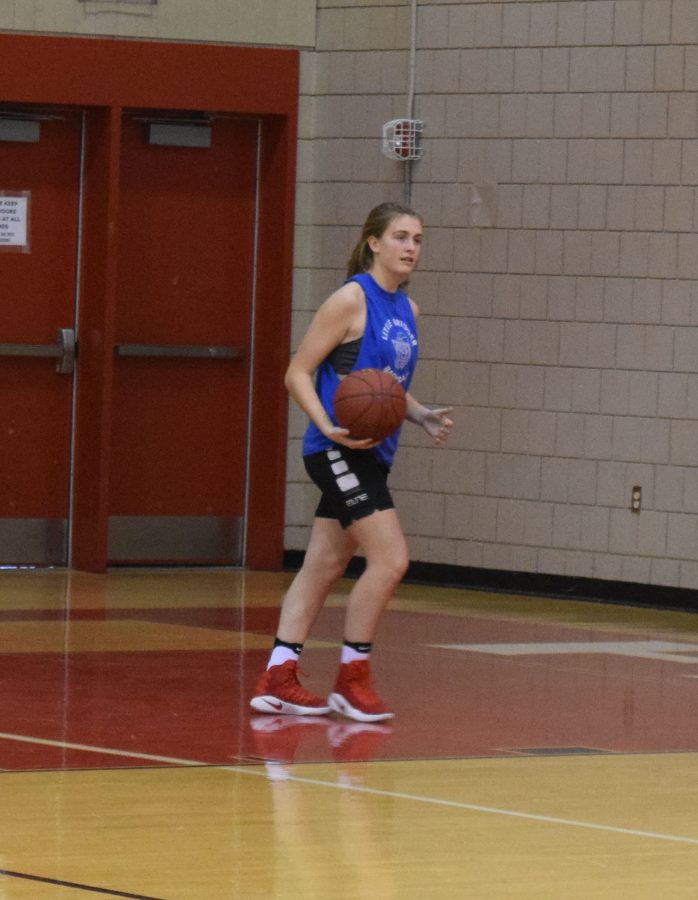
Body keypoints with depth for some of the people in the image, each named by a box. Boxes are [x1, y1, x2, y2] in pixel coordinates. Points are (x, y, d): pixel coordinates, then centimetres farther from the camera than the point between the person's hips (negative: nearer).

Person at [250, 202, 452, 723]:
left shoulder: (407, 310, 13)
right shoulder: (351, 299, -11)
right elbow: (298, 373, -11)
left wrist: (422, 417, 7)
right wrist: (329, 426, -25)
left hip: (372, 452, 9)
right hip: (340, 449, -9)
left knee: (324, 568, 10)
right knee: (390, 558, -14)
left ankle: (278, 679, 15)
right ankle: (352, 679, -3)